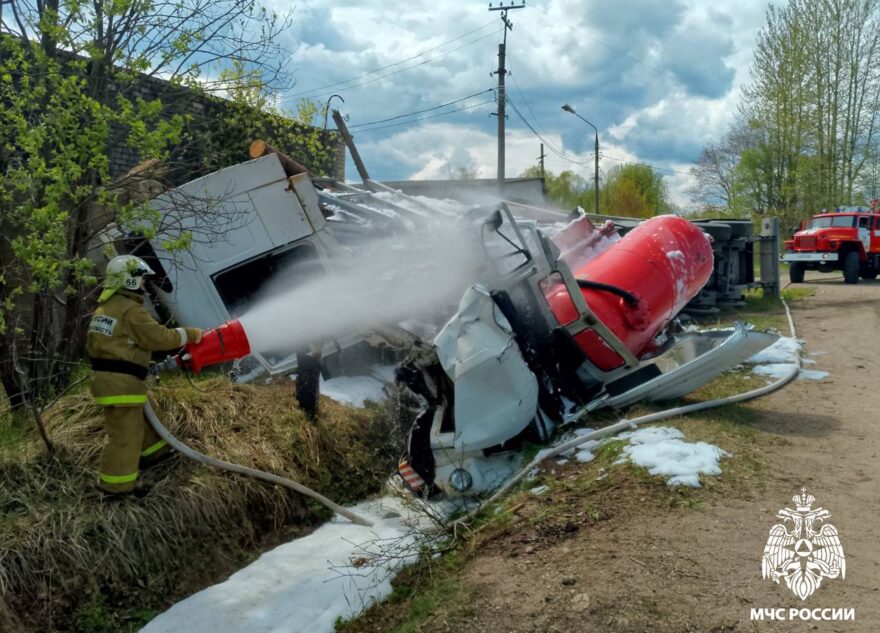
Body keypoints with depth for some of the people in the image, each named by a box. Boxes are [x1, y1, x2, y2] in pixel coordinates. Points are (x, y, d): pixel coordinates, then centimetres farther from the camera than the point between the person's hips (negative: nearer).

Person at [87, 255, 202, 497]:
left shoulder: (105, 308, 14)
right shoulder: (131, 310, -17)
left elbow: (93, 344, 19)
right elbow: (160, 337, -18)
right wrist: (190, 334, -5)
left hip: (105, 376, 10)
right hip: (122, 382, -10)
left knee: (141, 416, 26)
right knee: (124, 434, -1)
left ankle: (152, 451, 41)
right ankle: (116, 484, 6)